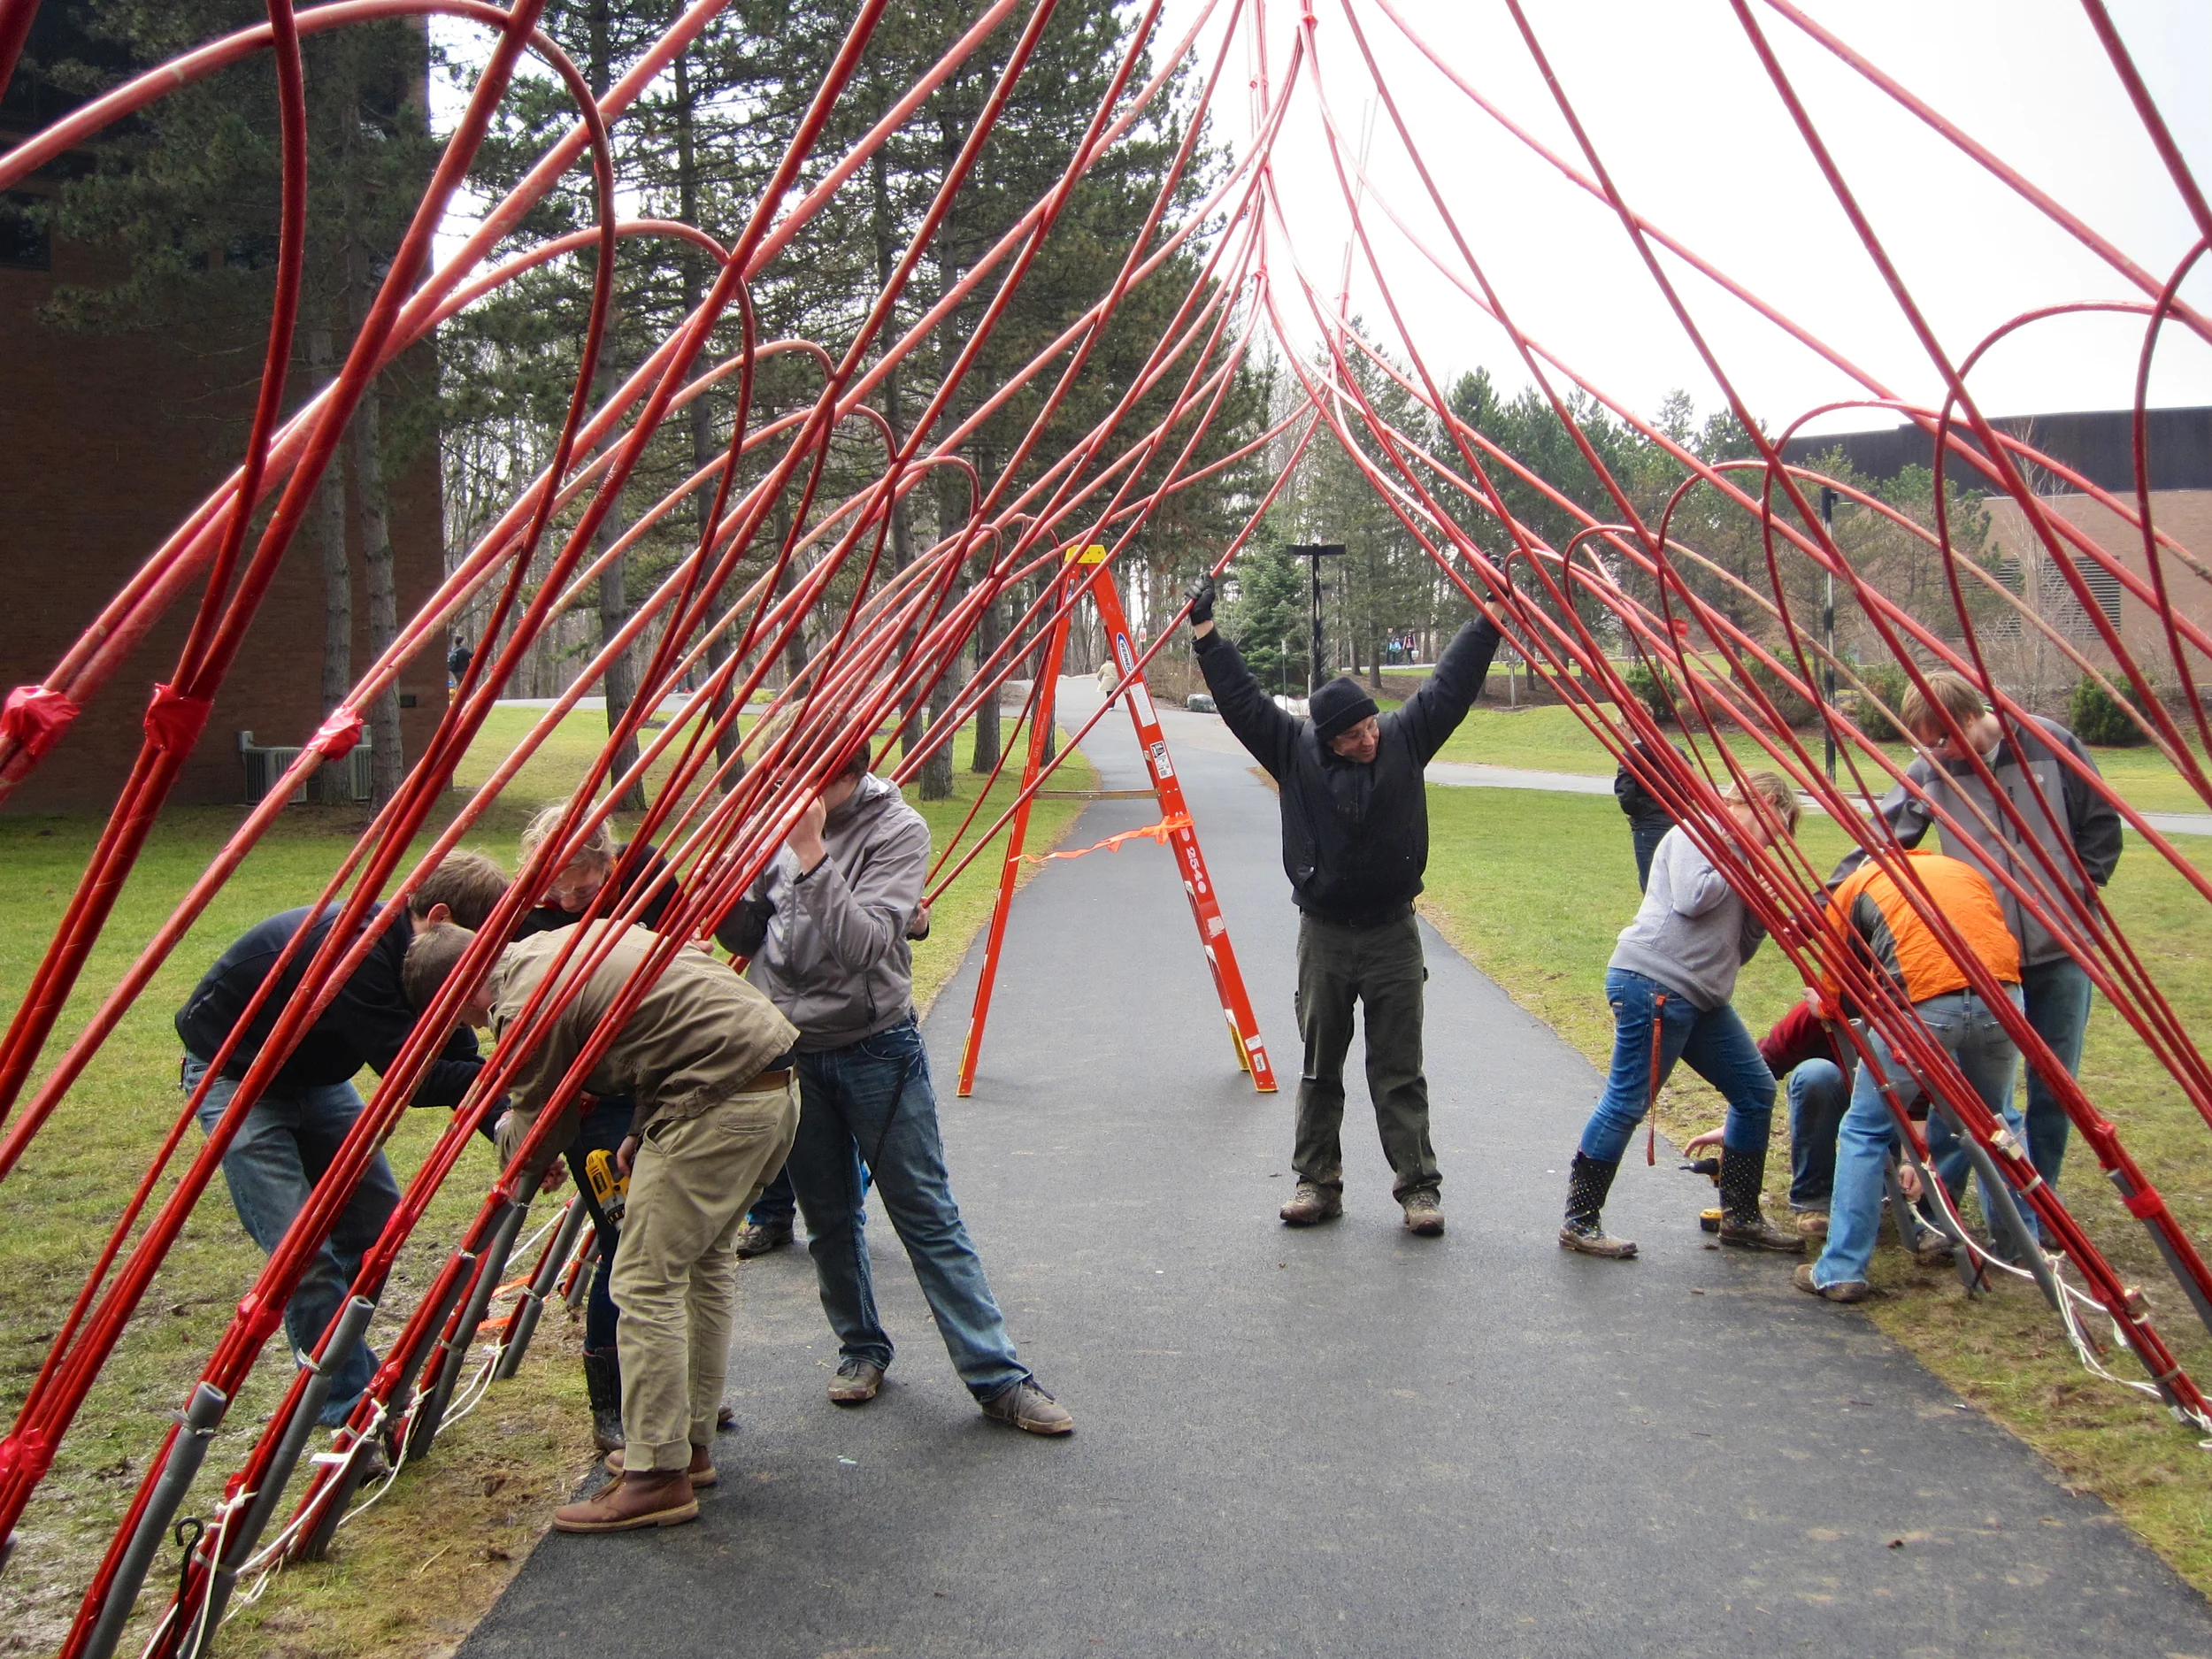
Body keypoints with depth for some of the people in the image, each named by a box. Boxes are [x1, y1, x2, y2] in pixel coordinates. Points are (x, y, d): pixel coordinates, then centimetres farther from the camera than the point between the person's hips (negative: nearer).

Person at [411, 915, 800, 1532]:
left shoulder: (523, 1006, -9)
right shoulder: (568, 942, 19)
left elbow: (537, 1145, 4)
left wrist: (505, 1127, 28)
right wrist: (644, 1130, 19)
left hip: (719, 1102, -10)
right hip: (777, 1082, 10)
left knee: (646, 1282, -2)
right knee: (705, 1260, 20)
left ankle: (658, 1475, 3)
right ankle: (691, 1442, 30)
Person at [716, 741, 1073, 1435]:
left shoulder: (897, 830, -15)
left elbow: (865, 944, -26)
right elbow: (746, 937, 5)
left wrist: (813, 855, -32)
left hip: (877, 1051, -4)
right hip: (792, 1053, 4)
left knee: (929, 1217, -2)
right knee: (829, 1219, 14)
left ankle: (999, 1377, 4)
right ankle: (862, 1349, 33)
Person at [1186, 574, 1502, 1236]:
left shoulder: (1406, 738, -2)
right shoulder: (1294, 749, -3)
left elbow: (1452, 682, 0)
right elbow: (1242, 698, 0)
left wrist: (1490, 616, -3)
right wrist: (1206, 631, -3)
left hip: (1393, 934, -1)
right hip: (1323, 936, 1)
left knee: (1400, 1071, 3)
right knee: (1319, 1068, 9)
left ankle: (1418, 1186, 10)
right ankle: (1317, 1182, 19)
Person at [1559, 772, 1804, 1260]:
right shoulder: (1696, 832, -3)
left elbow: (1738, 949, 22)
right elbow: (1691, 898, -21)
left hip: (1704, 999, 10)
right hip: (1653, 982, -10)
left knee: (1755, 1090, 11)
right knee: (1627, 1102, -7)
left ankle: (1740, 1218, 21)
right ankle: (1579, 1221, 1)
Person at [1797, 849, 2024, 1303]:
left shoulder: (1855, 886, 24)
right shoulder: (1967, 871, 34)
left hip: (1923, 1004, -4)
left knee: (1866, 1130, 10)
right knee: (1998, 1123, 27)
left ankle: (1841, 1271, 8)